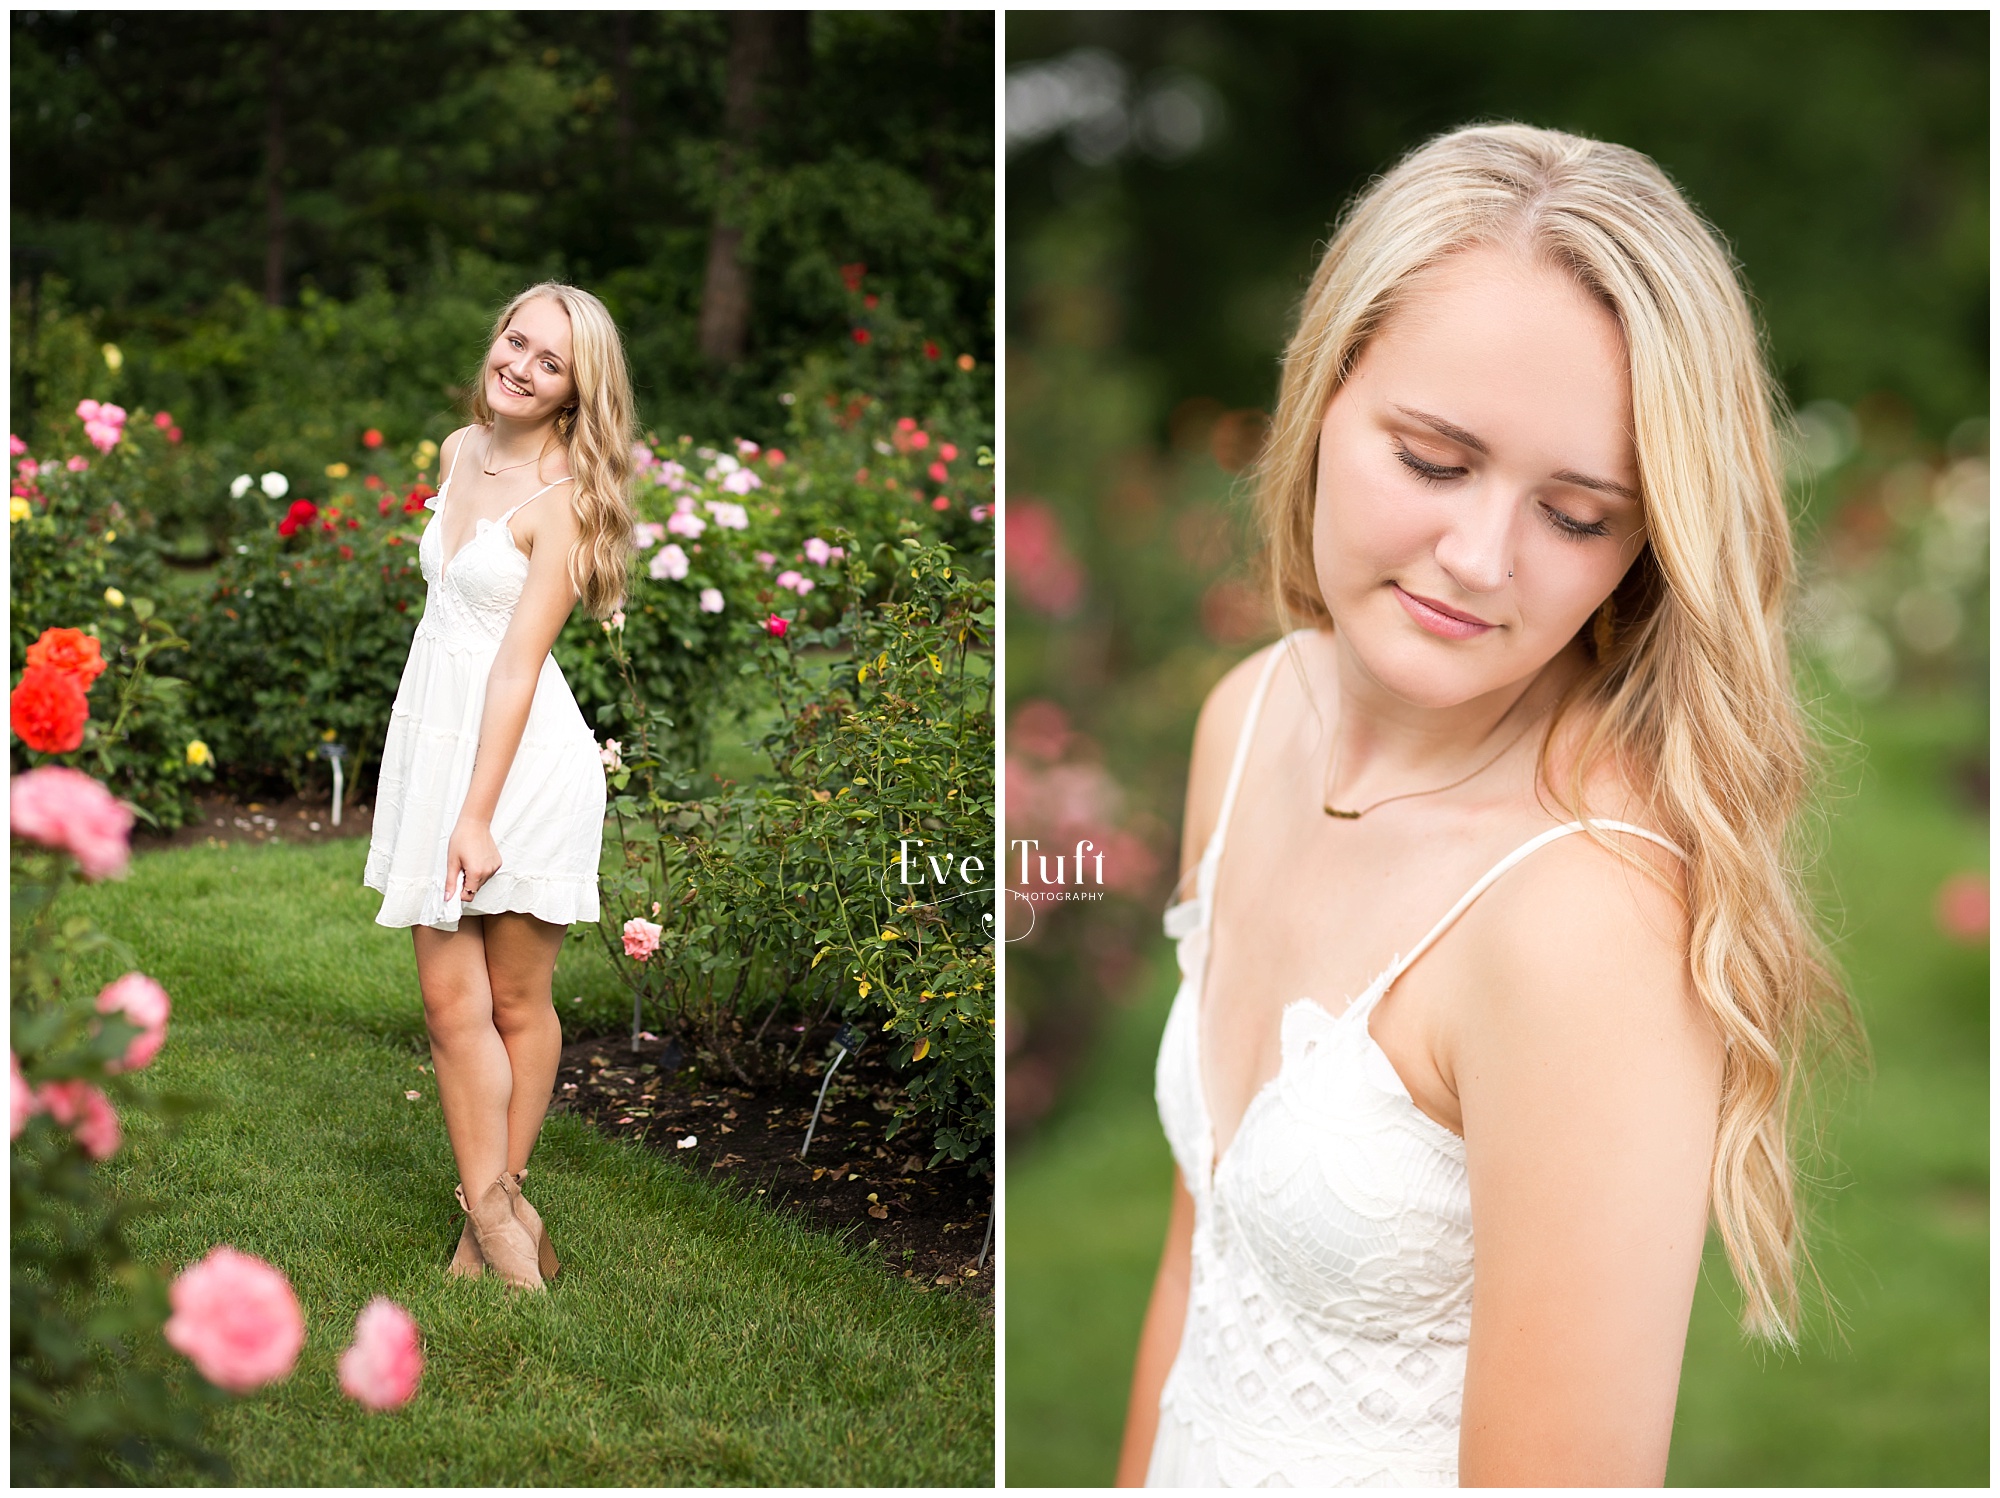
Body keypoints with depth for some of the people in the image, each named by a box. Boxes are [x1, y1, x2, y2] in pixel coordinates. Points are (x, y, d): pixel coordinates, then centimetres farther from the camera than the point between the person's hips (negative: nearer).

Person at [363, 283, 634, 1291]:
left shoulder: (559, 499, -12)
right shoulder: (458, 450, 11)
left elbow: (519, 661, -18)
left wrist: (479, 812, -22)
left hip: (522, 752, -7)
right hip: (433, 733, 7)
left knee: (516, 1000, 5)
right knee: (449, 999, 2)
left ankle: (495, 1212, 18)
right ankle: (499, 1221, 7)